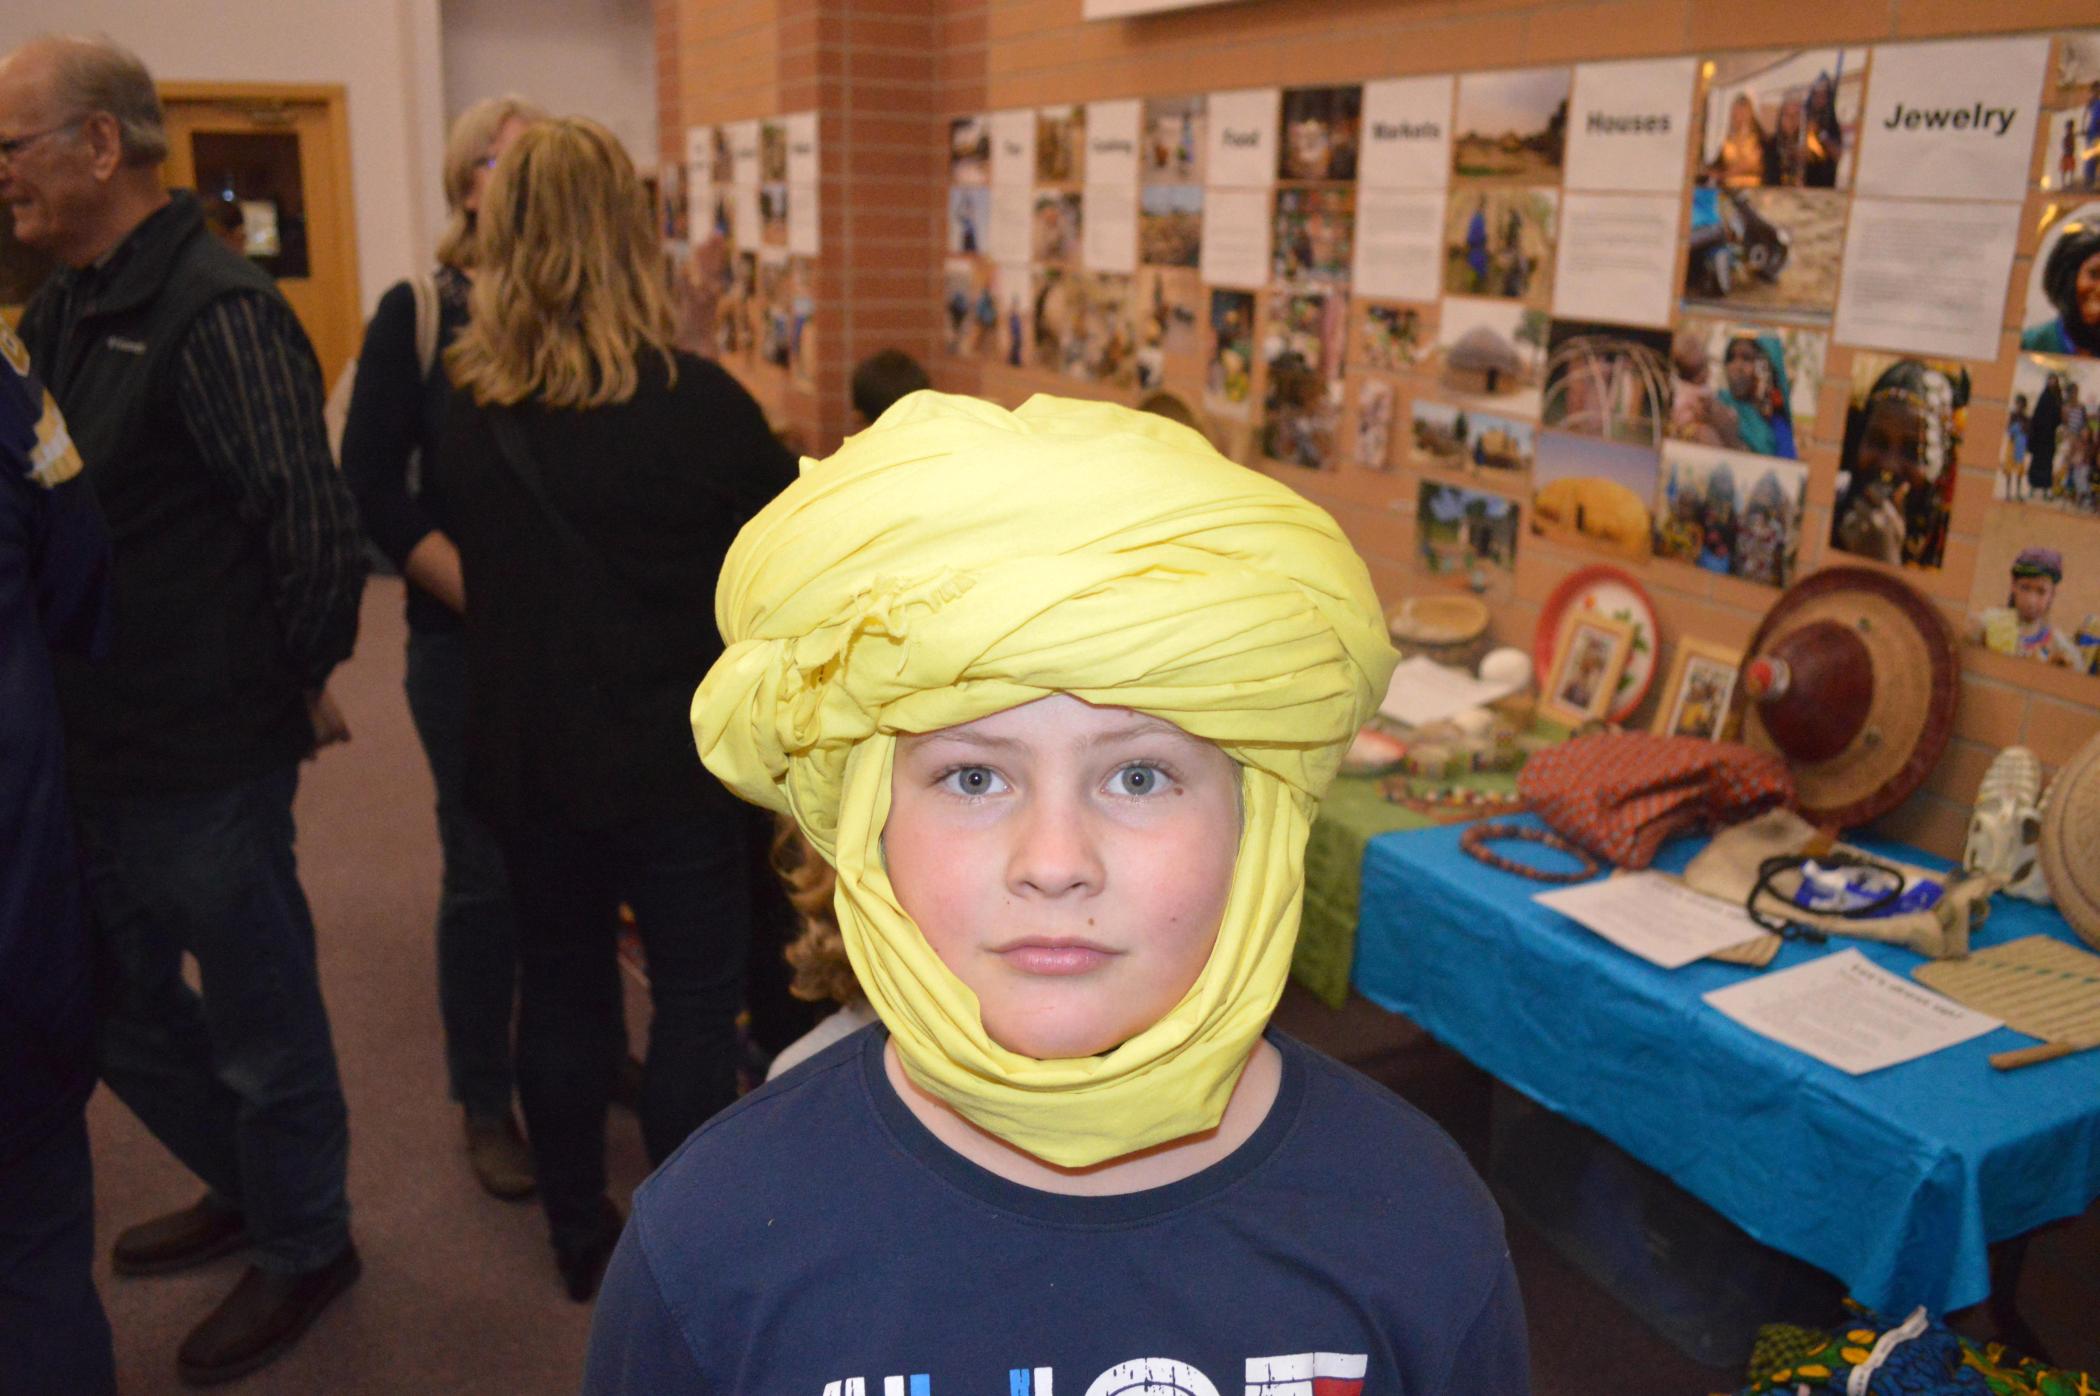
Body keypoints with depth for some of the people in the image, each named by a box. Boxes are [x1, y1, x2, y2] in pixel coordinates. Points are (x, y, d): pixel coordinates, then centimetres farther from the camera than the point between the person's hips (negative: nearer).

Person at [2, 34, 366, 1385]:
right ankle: (245, 1186, 46)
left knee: (258, 1017, 10)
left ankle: (305, 1248, 32)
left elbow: (318, 529, -24)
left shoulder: (217, 311, -19)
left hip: (206, 764, -9)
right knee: (122, 1009, 23)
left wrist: (297, 683, -11)